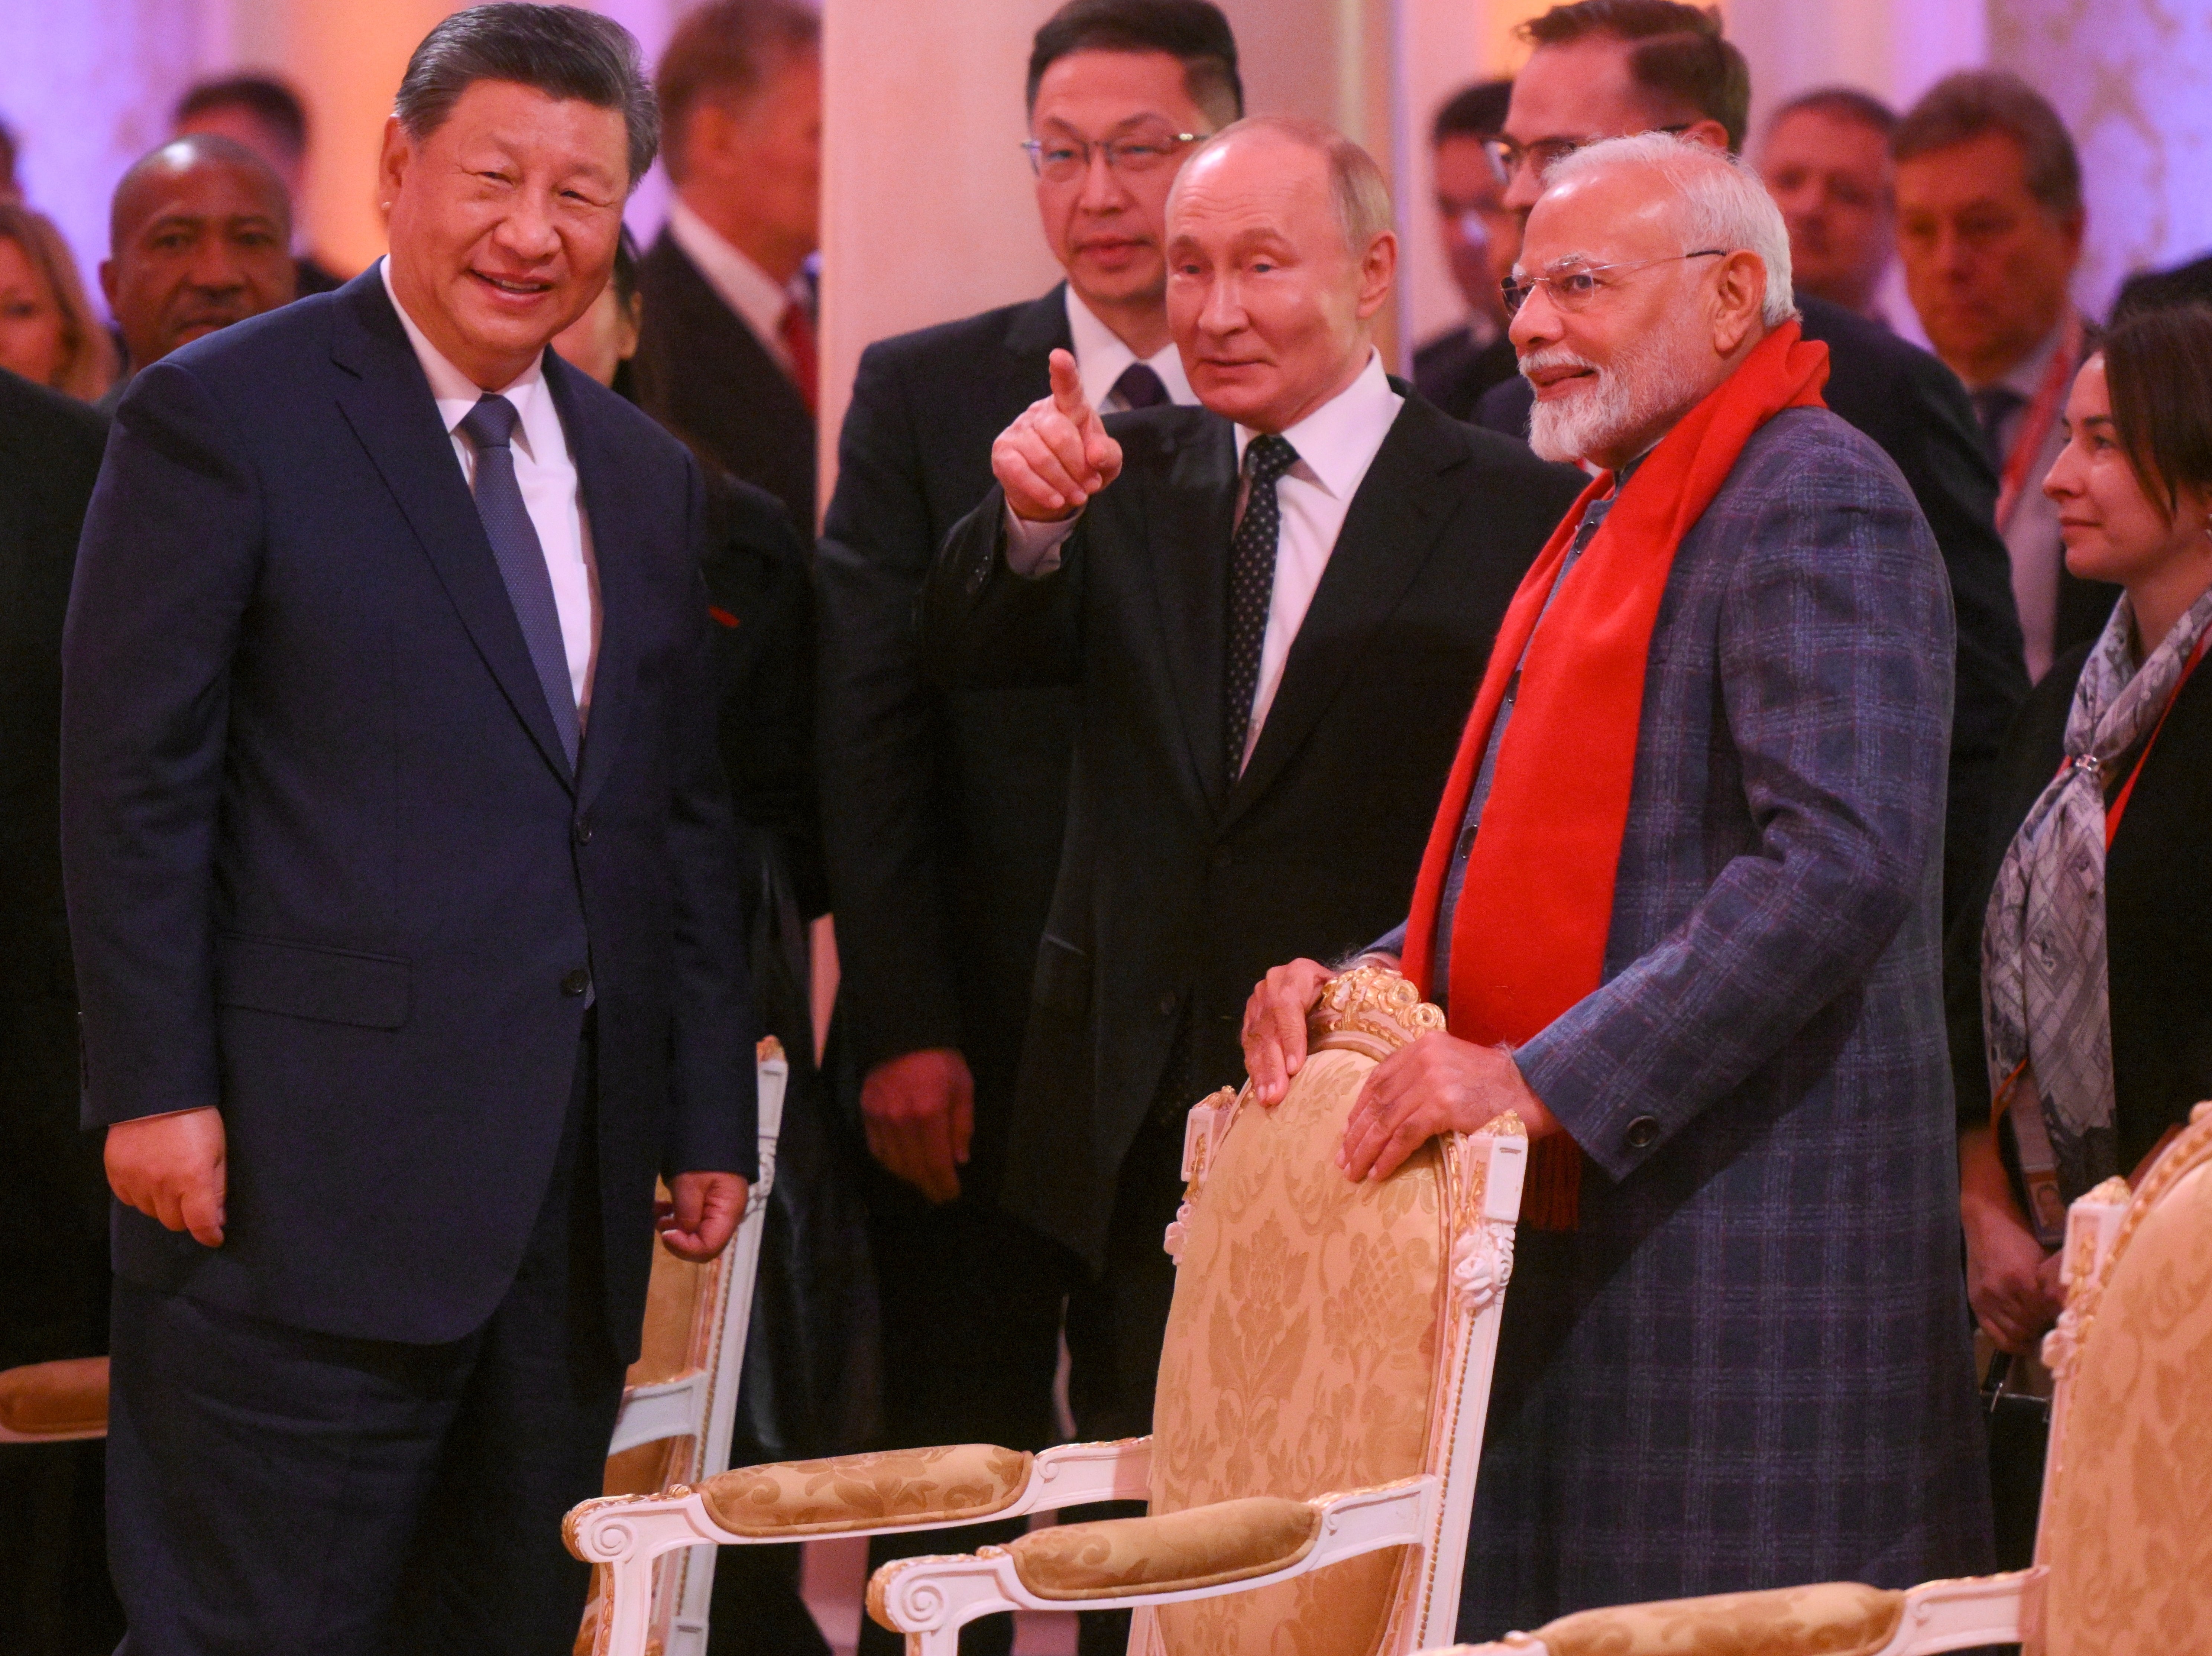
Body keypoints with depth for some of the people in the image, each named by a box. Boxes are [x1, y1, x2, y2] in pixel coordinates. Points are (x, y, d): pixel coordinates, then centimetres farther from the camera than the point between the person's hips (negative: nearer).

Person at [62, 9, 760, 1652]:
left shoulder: (647, 476, 16)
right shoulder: (220, 418, -4)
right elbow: (131, 782, -6)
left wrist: (711, 1120, 14)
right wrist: (156, 1089, -12)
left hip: (572, 1192, 6)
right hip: (311, 1182, -6)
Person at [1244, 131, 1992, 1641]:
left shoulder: (1817, 506, -11)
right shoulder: (1617, 518, 21)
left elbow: (1840, 866, -23)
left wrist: (1550, 1079, -24)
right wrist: (1356, 988, 9)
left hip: (1739, 1237, -9)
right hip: (1580, 1223, 9)